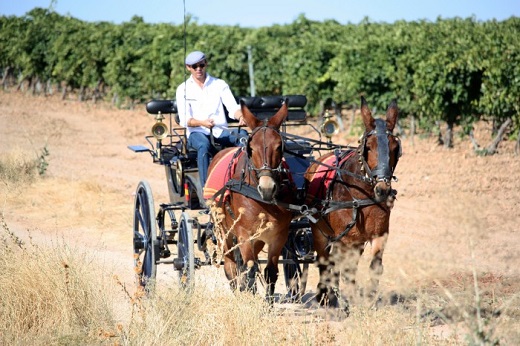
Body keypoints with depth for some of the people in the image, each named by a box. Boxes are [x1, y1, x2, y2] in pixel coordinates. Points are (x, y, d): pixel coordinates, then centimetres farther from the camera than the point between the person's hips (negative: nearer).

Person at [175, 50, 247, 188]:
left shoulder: (220, 85, 11)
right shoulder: (183, 89, 6)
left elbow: (233, 108, -1)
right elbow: (184, 120, -5)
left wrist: (241, 116, -26)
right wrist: (202, 123, -26)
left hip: (221, 131, 2)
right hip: (197, 132, -2)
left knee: (242, 135, -30)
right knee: (204, 145, -38)